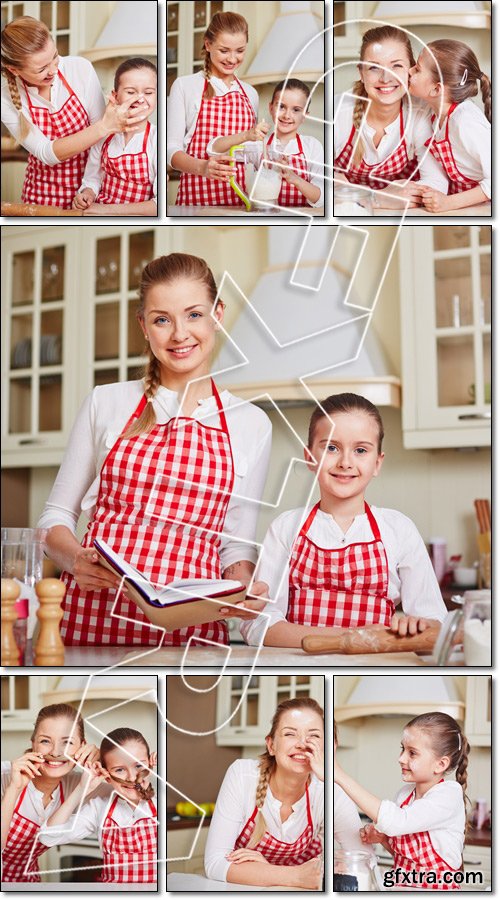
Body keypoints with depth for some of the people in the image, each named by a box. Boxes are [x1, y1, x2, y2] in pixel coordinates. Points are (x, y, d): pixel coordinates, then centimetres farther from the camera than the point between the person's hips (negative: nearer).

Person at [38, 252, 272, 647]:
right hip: (92, 616, 0)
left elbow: (236, 544, 12)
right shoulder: (106, 403, 7)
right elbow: (57, 515, 11)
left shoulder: (251, 424, 8)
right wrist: (76, 559, -10)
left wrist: (245, 591, -9)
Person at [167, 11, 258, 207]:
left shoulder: (250, 94, 12)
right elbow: (172, 150, -7)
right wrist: (202, 167, -24)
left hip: (241, 197, 4)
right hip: (197, 195, -3)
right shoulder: (184, 86, 0)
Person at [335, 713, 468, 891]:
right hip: (399, 884, 6)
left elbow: (396, 822, -31)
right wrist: (382, 838, -3)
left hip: (436, 889, -6)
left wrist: (341, 776, -31)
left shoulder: (450, 793, -15)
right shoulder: (406, 793, 6)